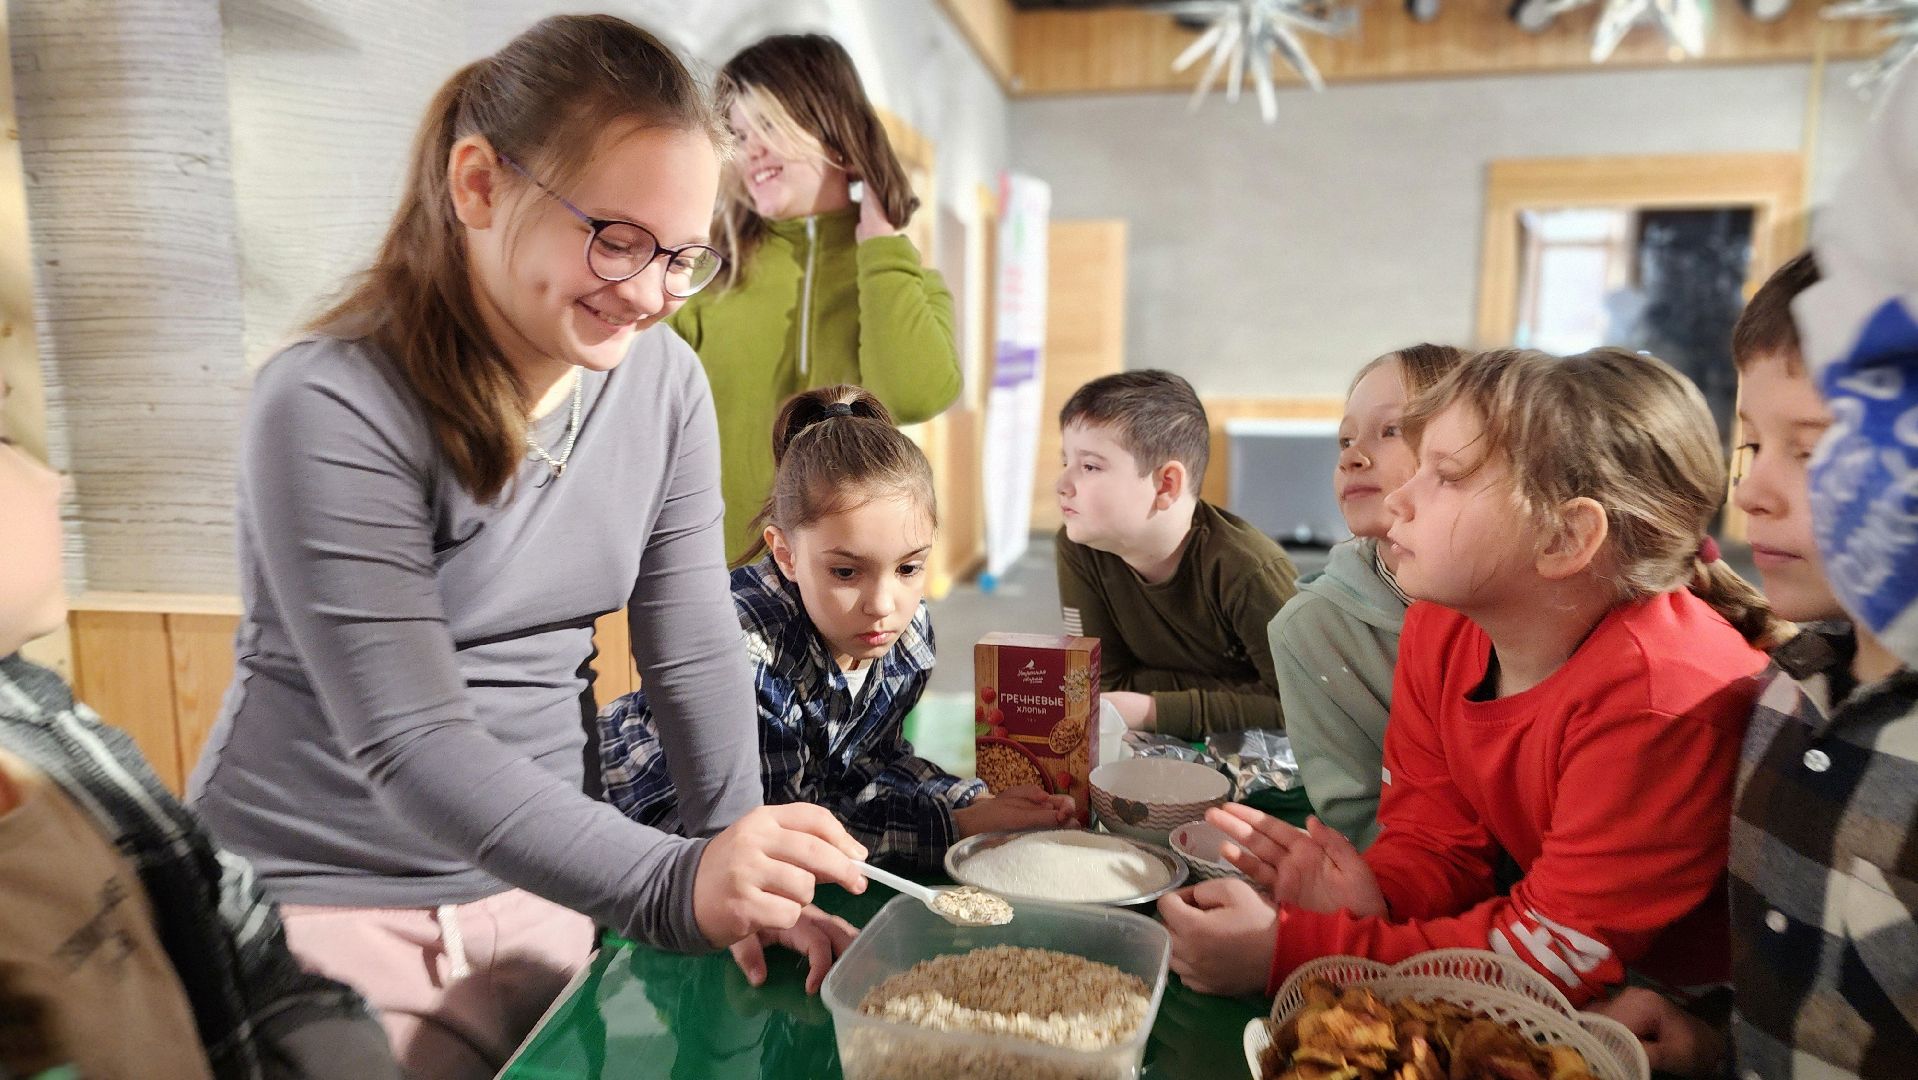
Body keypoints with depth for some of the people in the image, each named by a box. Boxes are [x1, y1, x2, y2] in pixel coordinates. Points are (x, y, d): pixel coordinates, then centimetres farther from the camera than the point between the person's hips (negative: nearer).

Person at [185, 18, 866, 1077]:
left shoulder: (663, 382, -7)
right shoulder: (332, 411, -23)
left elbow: (694, 654, -6)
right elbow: (413, 747, -28)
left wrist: (741, 878, -16)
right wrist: (678, 886, -39)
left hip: (532, 881, 5)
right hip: (312, 898, -4)